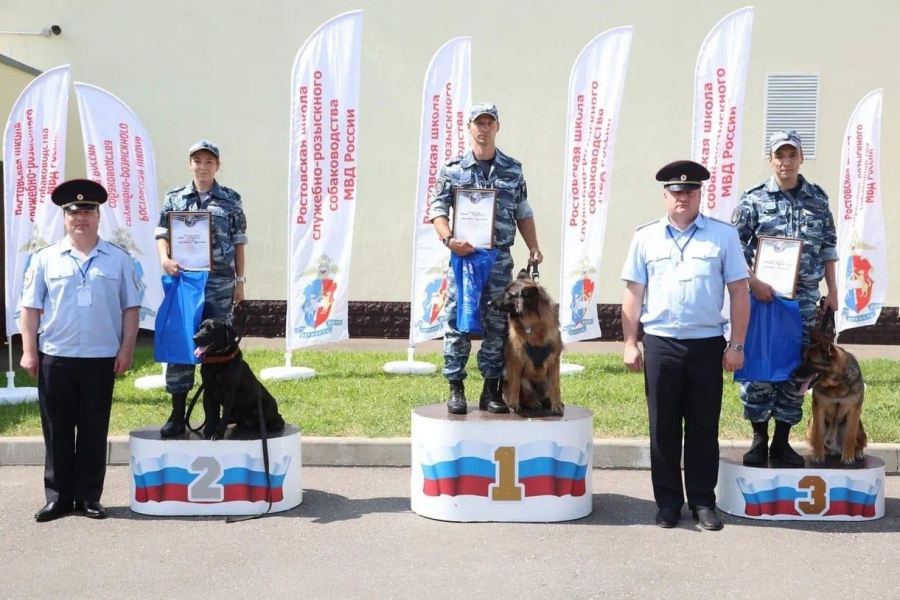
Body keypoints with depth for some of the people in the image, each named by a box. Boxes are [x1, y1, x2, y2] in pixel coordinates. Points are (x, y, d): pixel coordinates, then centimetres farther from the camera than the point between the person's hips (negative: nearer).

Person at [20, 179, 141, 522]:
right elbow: (31, 308, 5)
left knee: (94, 432, 6)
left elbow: (131, 308, 5)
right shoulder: (46, 259, 5)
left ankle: (89, 498, 15)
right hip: (55, 357, 1)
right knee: (57, 432, 6)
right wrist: (29, 351, -2)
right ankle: (57, 497, 16)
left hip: (101, 358, 0)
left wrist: (126, 348, -3)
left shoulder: (119, 260, 5)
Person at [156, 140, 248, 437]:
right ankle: (177, 415, 7)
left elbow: (239, 243, 8)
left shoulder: (231, 199, 6)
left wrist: (240, 281, 5)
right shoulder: (174, 198, 9)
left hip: (220, 283, -1)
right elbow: (162, 236, 9)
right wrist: (165, 259, -12)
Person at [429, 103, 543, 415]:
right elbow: (437, 209, 1)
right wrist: (449, 239, -15)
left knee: (497, 324, 4)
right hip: (463, 254, -2)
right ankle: (456, 389, 8)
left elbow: (523, 213, 14)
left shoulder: (513, 169, 10)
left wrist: (533, 248, 5)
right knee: (458, 321, -1)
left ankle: (491, 390, 14)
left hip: (499, 257, 2)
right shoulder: (452, 169, 3)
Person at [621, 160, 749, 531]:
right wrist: (630, 343, 2)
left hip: (707, 344, -1)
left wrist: (736, 345, -2)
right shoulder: (646, 237, 7)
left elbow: (739, 292, 3)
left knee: (704, 427, 7)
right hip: (660, 344, 1)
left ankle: (703, 502, 18)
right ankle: (668, 502, 17)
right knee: (663, 427, 6)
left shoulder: (723, 235, 4)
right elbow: (633, 293, 7)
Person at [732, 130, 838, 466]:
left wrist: (832, 291, 9)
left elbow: (828, 248, 13)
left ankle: (782, 441, 18)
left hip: (804, 299, 3)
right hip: (763, 296, -3)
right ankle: (759, 438, 15)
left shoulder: (818, 199, 8)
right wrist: (753, 283, -15)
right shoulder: (754, 200, -2)